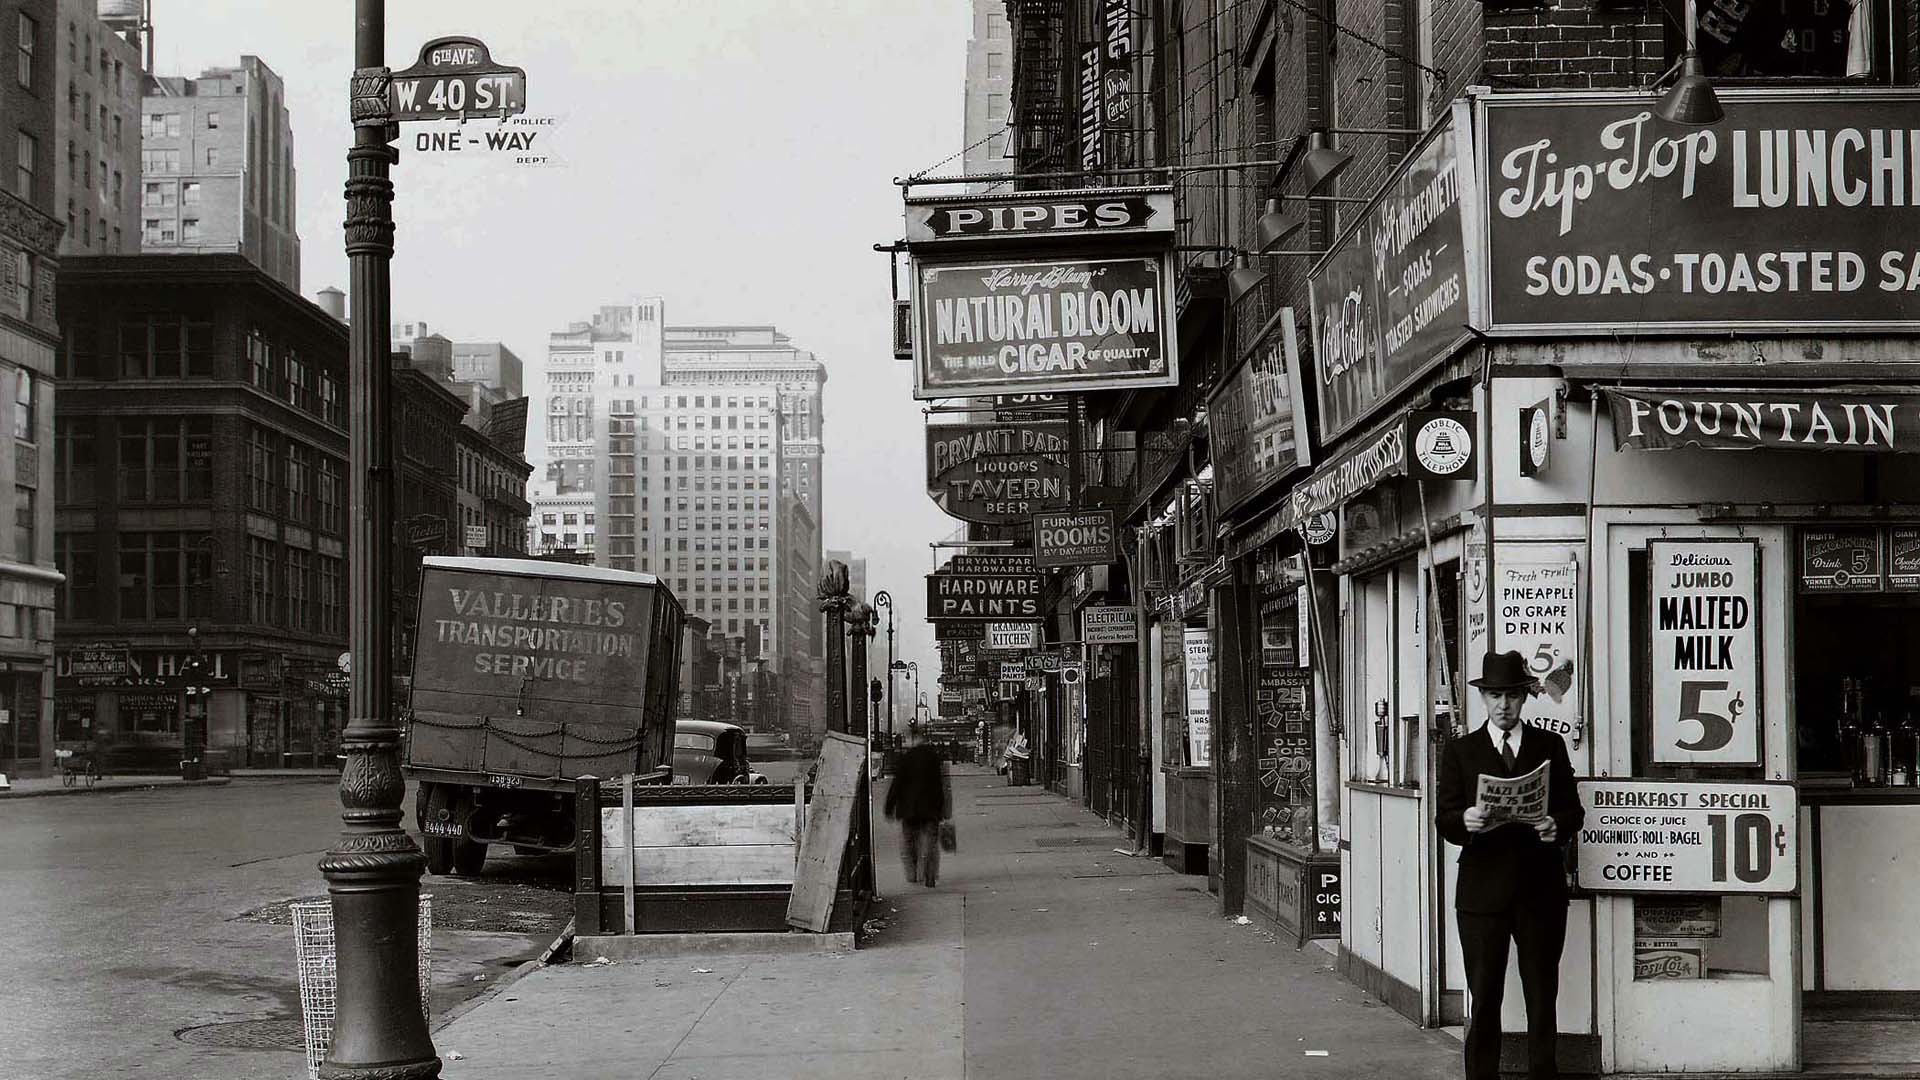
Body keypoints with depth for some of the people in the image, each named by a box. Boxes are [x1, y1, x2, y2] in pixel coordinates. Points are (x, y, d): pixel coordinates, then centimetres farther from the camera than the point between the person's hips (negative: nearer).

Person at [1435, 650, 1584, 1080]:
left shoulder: (1550, 746, 10)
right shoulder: (1460, 751, 7)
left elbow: (1573, 810, 7)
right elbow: (1444, 819, 1)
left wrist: (1558, 826, -15)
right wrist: (1464, 821, -22)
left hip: (1541, 888, 1)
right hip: (1483, 889, -1)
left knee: (1543, 996, 4)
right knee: (1484, 998, 1)